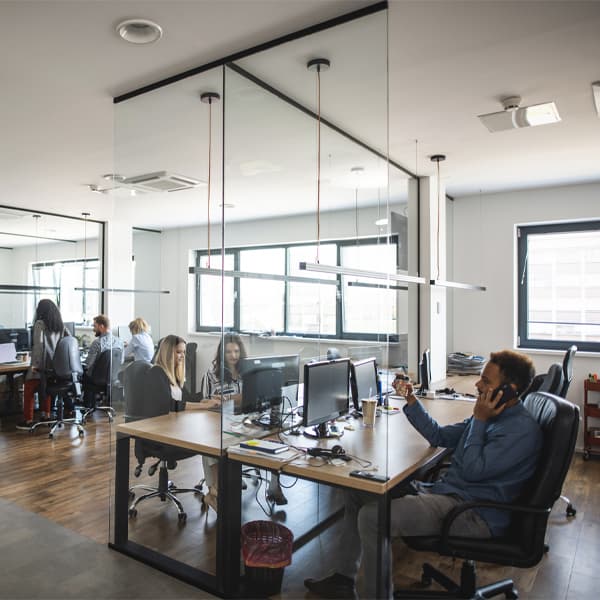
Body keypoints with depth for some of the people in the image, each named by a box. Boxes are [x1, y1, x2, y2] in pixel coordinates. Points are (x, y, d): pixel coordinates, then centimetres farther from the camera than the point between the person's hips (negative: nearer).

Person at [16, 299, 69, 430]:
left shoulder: (40, 323, -10)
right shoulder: (61, 325, 7)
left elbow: (38, 345, -17)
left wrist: (35, 364, -14)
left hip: (41, 364, -6)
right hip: (55, 364, 6)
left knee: (28, 391, 7)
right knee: (45, 388, 21)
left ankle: (28, 421, 9)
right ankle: (46, 415, 23)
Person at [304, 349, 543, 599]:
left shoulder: (523, 429, -16)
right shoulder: (490, 414, 11)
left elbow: (473, 470, -20)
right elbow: (438, 436, 17)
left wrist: (478, 420, -14)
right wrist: (411, 400, 9)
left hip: (473, 516, -10)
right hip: (444, 491, 10)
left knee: (372, 517, -26)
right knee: (357, 490, 8)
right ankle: (343, 579, 18)